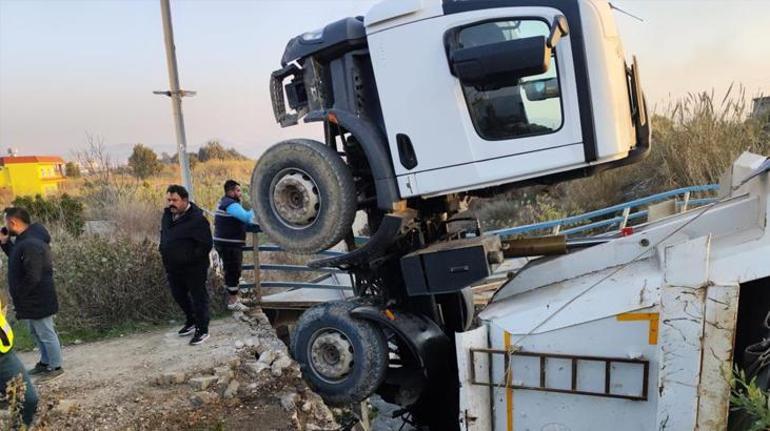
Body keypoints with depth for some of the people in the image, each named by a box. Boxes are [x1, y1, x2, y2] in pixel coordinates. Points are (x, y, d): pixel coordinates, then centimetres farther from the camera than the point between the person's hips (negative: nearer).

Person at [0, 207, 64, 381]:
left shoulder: (30, 244, -27)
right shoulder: (26, 240, 6)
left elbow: (32, 278, -29)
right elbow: (17, 259, 21)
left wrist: (18, 297, -16)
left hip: (38, 300, -10)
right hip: (33, 299, 10)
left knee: (46, 333, 4)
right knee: (36, 332, 23)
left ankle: (55, 367, 17)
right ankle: (45, 361, 37)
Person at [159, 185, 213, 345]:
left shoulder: (197, 219, -22)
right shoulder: (167, 214, 3)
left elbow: (205, 245, -22)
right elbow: (164, 235, 21)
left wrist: (189, 258, -19)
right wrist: (163, 250, 9)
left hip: (193, 269, -8)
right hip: (173, 267, 8)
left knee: (198, 298, 3)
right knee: (179, 296, 22)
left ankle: (202, 330, 16)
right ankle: (191, 321, 42)